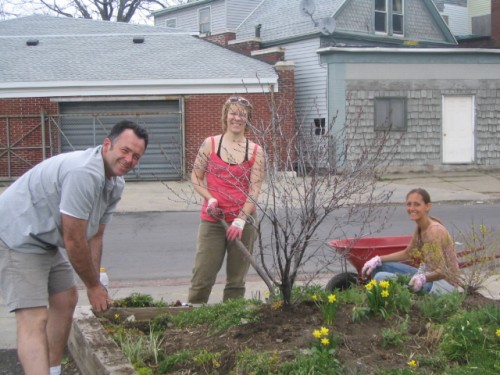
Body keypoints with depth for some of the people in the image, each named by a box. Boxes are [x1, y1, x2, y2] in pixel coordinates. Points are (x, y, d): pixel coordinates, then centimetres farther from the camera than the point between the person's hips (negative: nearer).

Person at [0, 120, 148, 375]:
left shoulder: (115, 184, 2)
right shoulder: (83, 173, -29)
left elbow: (94, 236, 7)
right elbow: (74, 240, -24)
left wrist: (95, 283, 2)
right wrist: (93, 285, -11)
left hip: (45, 241, 10)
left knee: (66, 301, 16)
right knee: (34, 320, -16)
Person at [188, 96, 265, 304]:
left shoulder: (256, 151, 1)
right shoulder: (210, 144, 2)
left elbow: (254, 190, -5)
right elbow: (195, 178, 6)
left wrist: (240, 220, -14)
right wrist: (210, 199, -10)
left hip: (243, 222, 1)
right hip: (212, 220, 0)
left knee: (237, 280, 9)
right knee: (202, 277, -2)